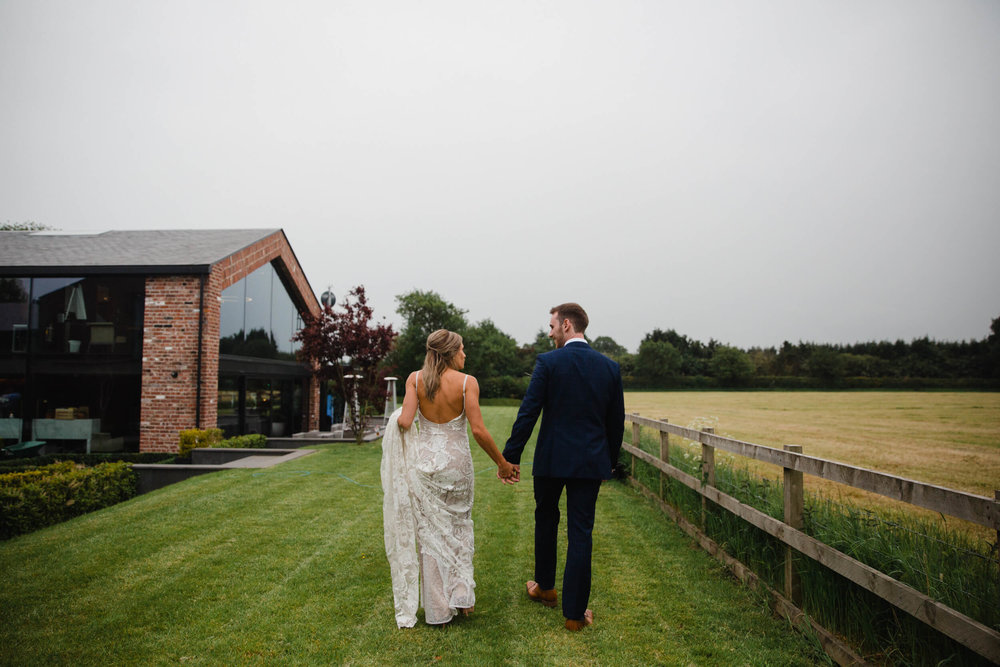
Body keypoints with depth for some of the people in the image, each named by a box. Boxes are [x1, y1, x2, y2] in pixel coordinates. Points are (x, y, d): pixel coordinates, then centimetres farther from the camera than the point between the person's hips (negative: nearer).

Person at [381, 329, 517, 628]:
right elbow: (478, 430, -14)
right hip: (457, 461, -1)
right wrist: (502, 463, -4)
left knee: (430, 533, 11)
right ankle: (462, 594, 19)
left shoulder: (415, 379, -4)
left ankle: (438, 609, 19)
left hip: (424, 460, 1)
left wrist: (397, 419, 11)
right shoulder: (467, 382, -10)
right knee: (459, 525, 22)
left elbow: (404, 420, -13)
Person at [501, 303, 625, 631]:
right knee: (581, 534, 6)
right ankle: (574, 612, 11)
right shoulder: (610, 367, 2)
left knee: (546, 520, 21)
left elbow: (528, 413, -12)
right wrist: (610, 461, 19)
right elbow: (616, 421, 8)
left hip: (551, 459, -2)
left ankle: (545, 586, 38)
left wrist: (511, 456, -5)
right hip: (591, 462, 2)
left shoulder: (548, 362, -10)